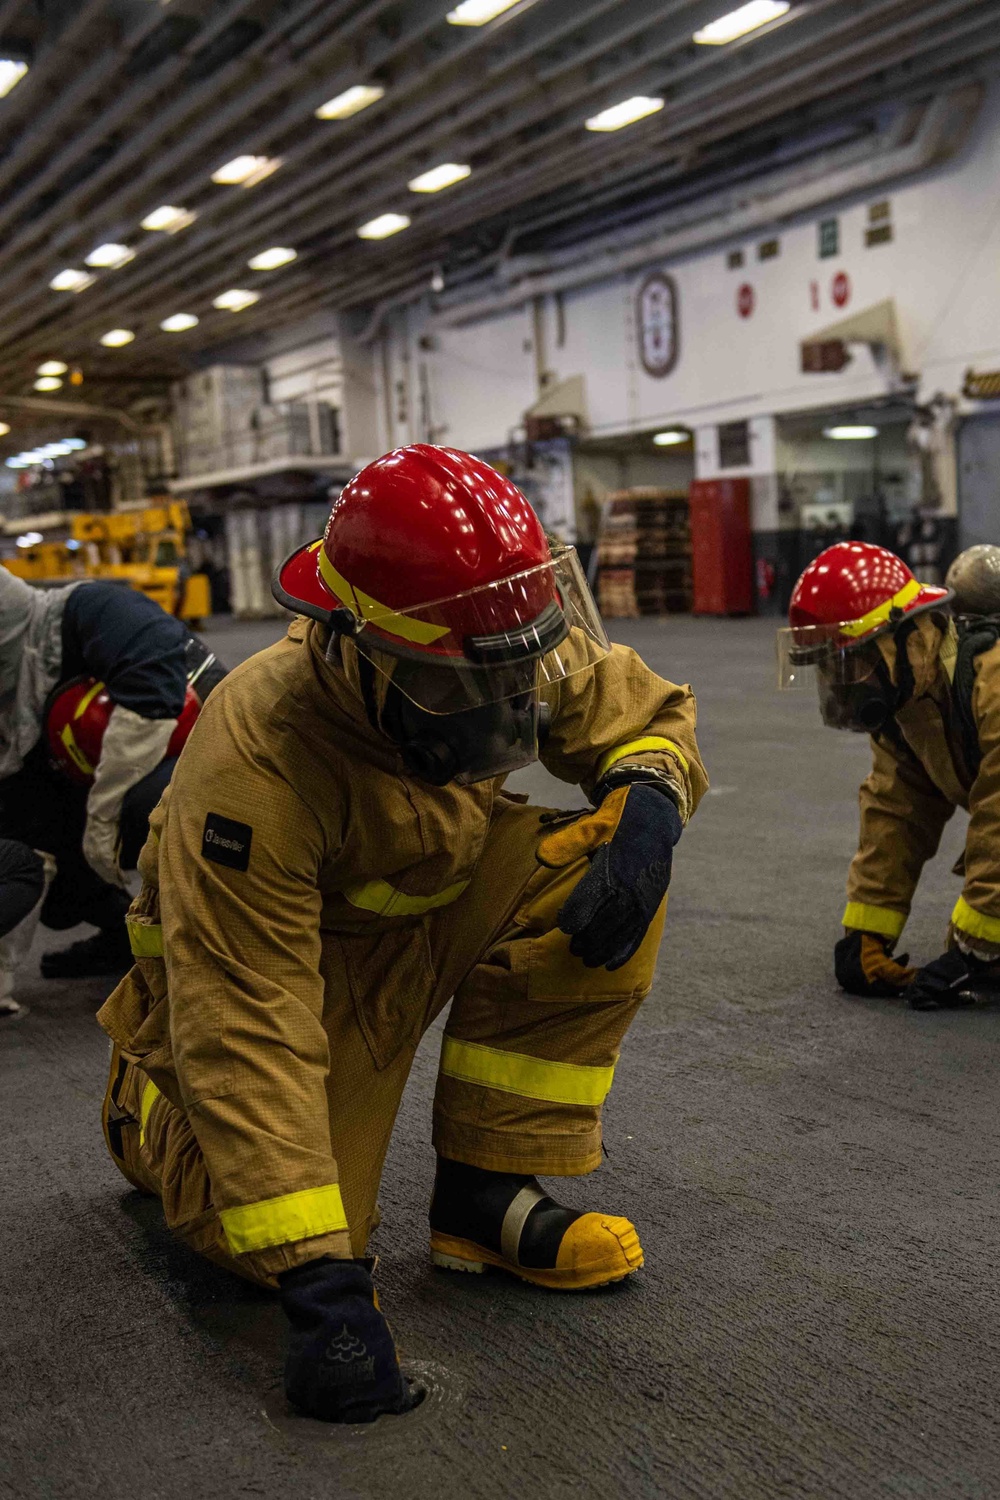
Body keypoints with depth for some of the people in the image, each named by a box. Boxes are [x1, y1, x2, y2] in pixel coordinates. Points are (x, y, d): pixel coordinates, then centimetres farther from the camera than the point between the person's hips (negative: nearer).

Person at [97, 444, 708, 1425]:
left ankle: (485, 1192, -10)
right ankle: (151, 1114, 18)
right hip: (290, 957, -5)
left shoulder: (517, 651, -21)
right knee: (284, 1249, -17)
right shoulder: (255, 762, -37)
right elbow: (246, 1024, -37)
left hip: (439, 916, 5)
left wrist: (647, 805, -27)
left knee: (606, 873, -22)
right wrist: (319, 1282, -39)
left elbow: (644, 712, -1)